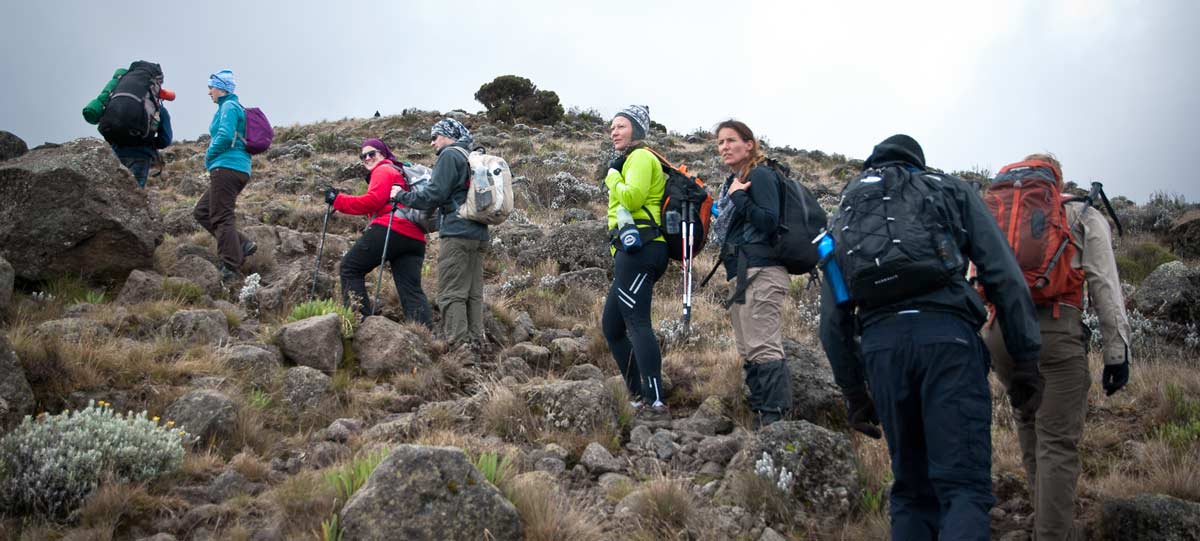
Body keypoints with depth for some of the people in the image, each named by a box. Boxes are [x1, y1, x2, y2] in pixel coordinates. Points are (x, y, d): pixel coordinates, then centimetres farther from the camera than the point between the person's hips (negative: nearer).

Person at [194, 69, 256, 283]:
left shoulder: (229, 107, -7)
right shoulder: (233, 107, 23)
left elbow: (225, 136, -20)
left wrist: (209, 157, -6)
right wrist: (212, 159, 15)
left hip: (227, 168, -10)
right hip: (238, 169, 10)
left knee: (222, 217, -11)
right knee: (201, 212, 13)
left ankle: (231, 269, -13)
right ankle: (242, 245, 3)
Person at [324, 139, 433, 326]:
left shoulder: (383, 170, 6)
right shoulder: (402, 173, 33)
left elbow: (372, 201, -9)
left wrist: (337, 200, -4)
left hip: (391, 229, -8)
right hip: (415, 238, 8)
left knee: (350, 267, 3)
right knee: (411, 289, 3)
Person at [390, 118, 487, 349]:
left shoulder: (450, 155, -6)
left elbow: (435, 194, -12)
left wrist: (402, 196, -1)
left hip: (457, 233, -9)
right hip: (479, 234, 9)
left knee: (451, 293, -8)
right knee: (474, 293, 10)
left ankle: (458, 343, -12)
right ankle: (476, 341, 10)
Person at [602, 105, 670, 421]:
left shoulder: (640, 157, -4)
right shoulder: (630, 160, 28)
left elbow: (632, 196, -19)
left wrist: (612, 178, -4)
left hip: (637, 249, -11)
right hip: (633, 252, 11)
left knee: (637, 323, -18)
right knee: (611, 325, 14)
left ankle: (655, 404, -24)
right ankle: (637, 395, 17)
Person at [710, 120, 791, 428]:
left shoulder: (761, 175, -5)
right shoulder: (731, 182, 21)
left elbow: (770, 222, -16)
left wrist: (739, 197, -16)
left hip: (762, 272, -10)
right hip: (740, 274, 10)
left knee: (763, 348, -16)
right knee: (748, 353, 8)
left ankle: (776, 420, -18)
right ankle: (760, 419, 11)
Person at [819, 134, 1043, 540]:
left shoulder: (845, 214, 27)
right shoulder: (951, 190, 20)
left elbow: (833, 318, 21)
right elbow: (1005, 276, 7)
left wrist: (853, 392, 26)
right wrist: (1026, 360, 6)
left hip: (880, 343, 3)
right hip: (946, 334, -3)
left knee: (912, 489, 14)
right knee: (964, 485, -7)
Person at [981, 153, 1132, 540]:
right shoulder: (1084, 216, 14)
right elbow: (1105, 286, 4)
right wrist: (1117, 352, 2)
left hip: (1000, 331, 4)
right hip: (1055, 331, -4)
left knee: (1032, 432, 19)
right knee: (1058, 444, -5)